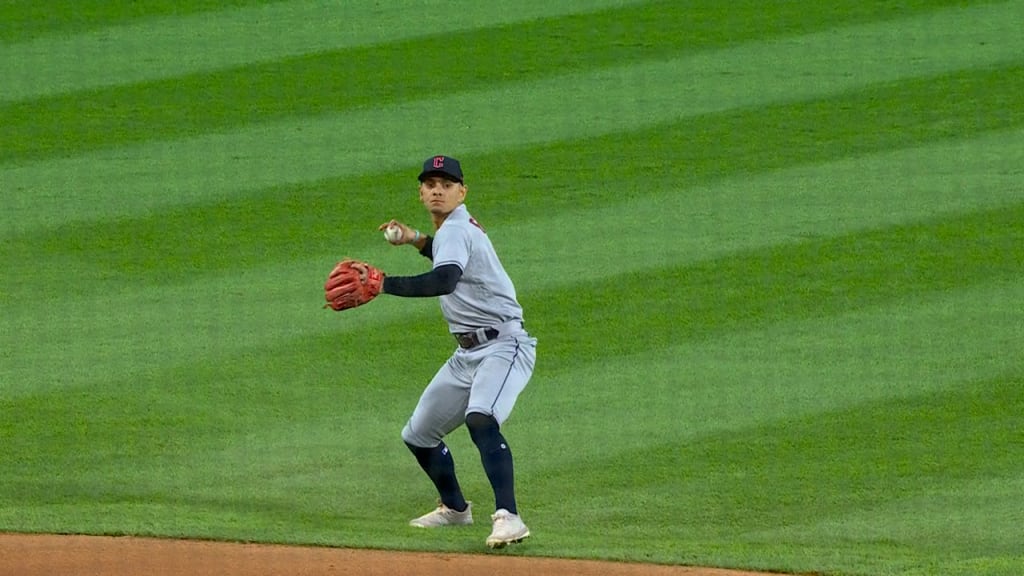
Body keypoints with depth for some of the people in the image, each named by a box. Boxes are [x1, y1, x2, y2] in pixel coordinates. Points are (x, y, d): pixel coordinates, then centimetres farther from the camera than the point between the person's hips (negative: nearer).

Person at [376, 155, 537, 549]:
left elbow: (445, 280, -36)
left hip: (503, 346, -11)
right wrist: (418, 240, 18)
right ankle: (454, 508, 40)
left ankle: (508, 517, -45)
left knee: (480, 420, -36)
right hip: (468, 353, 11)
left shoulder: (456, 230, -16)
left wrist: (383, 285, -41)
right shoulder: (458, 226, 13)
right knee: (418, 435, 18)